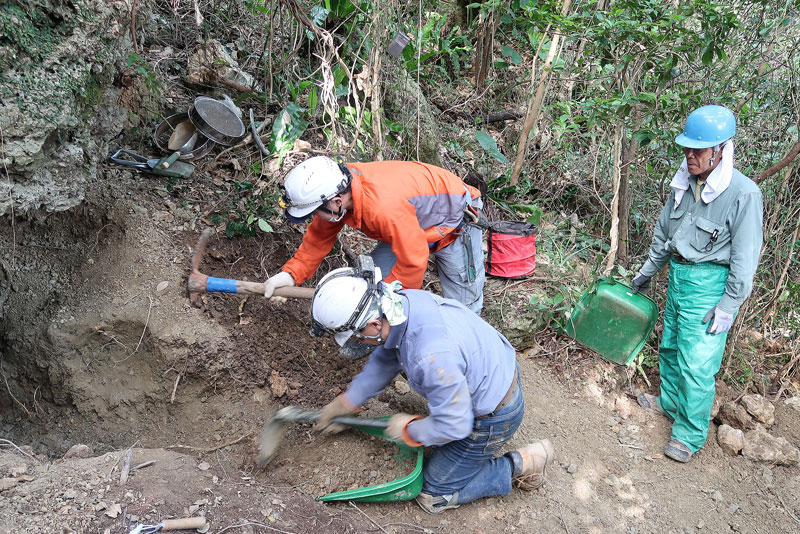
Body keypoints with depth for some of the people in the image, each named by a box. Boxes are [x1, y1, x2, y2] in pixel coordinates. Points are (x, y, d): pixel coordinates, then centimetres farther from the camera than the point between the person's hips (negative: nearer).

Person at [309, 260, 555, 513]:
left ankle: (520, 464, 7)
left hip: (491, 419, -8)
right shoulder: (405, 300, -13)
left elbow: (453, 425, -28)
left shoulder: (432, 355, -41)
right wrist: (344, 403, 14)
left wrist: (408, 430, -9)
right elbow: (384, 361, 6)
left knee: (433, 497, 6)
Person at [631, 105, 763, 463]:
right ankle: (670, 402, 43)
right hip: (678, 275, 7)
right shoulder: (684, 183, 1)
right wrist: (648, 271, 23)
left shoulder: (743, 194, -19)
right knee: (670, 346, 21)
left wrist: (729, 305, -15)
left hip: (709, 284, -7)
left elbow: (745, 256, -16)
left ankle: (691, 434, 12)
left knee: (696, 362, -4)